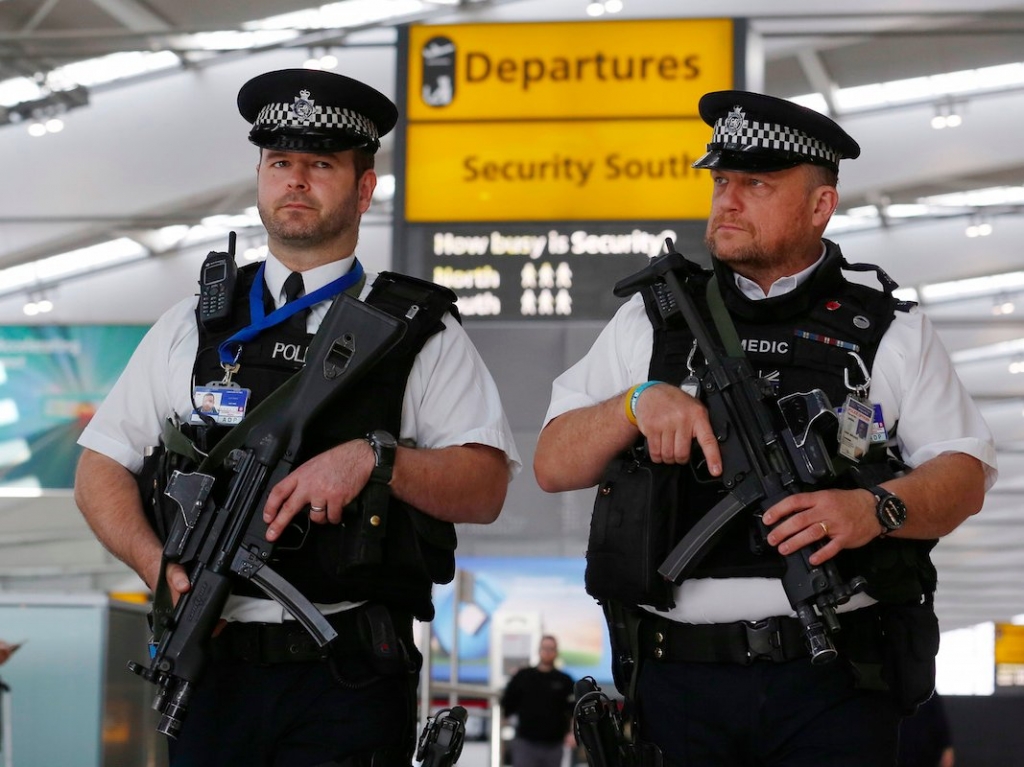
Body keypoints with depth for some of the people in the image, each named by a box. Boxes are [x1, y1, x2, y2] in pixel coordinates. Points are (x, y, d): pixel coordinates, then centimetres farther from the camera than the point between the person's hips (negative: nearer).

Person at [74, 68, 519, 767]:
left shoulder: (419, 333, 5)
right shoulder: (195, 326, 12)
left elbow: (485, 487, -4)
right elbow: (101, 470, 10)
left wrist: (374, 459, -20)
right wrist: (161, 567, -7)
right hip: (214, 669, 2)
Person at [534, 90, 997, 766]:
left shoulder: (890, 334, 9)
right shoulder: (650, 323, 13)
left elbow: (965, 473, 2)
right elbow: (553, 464, 8)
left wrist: (877, 510, -18)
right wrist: (638, 402, -11)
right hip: (680, 681, 1)